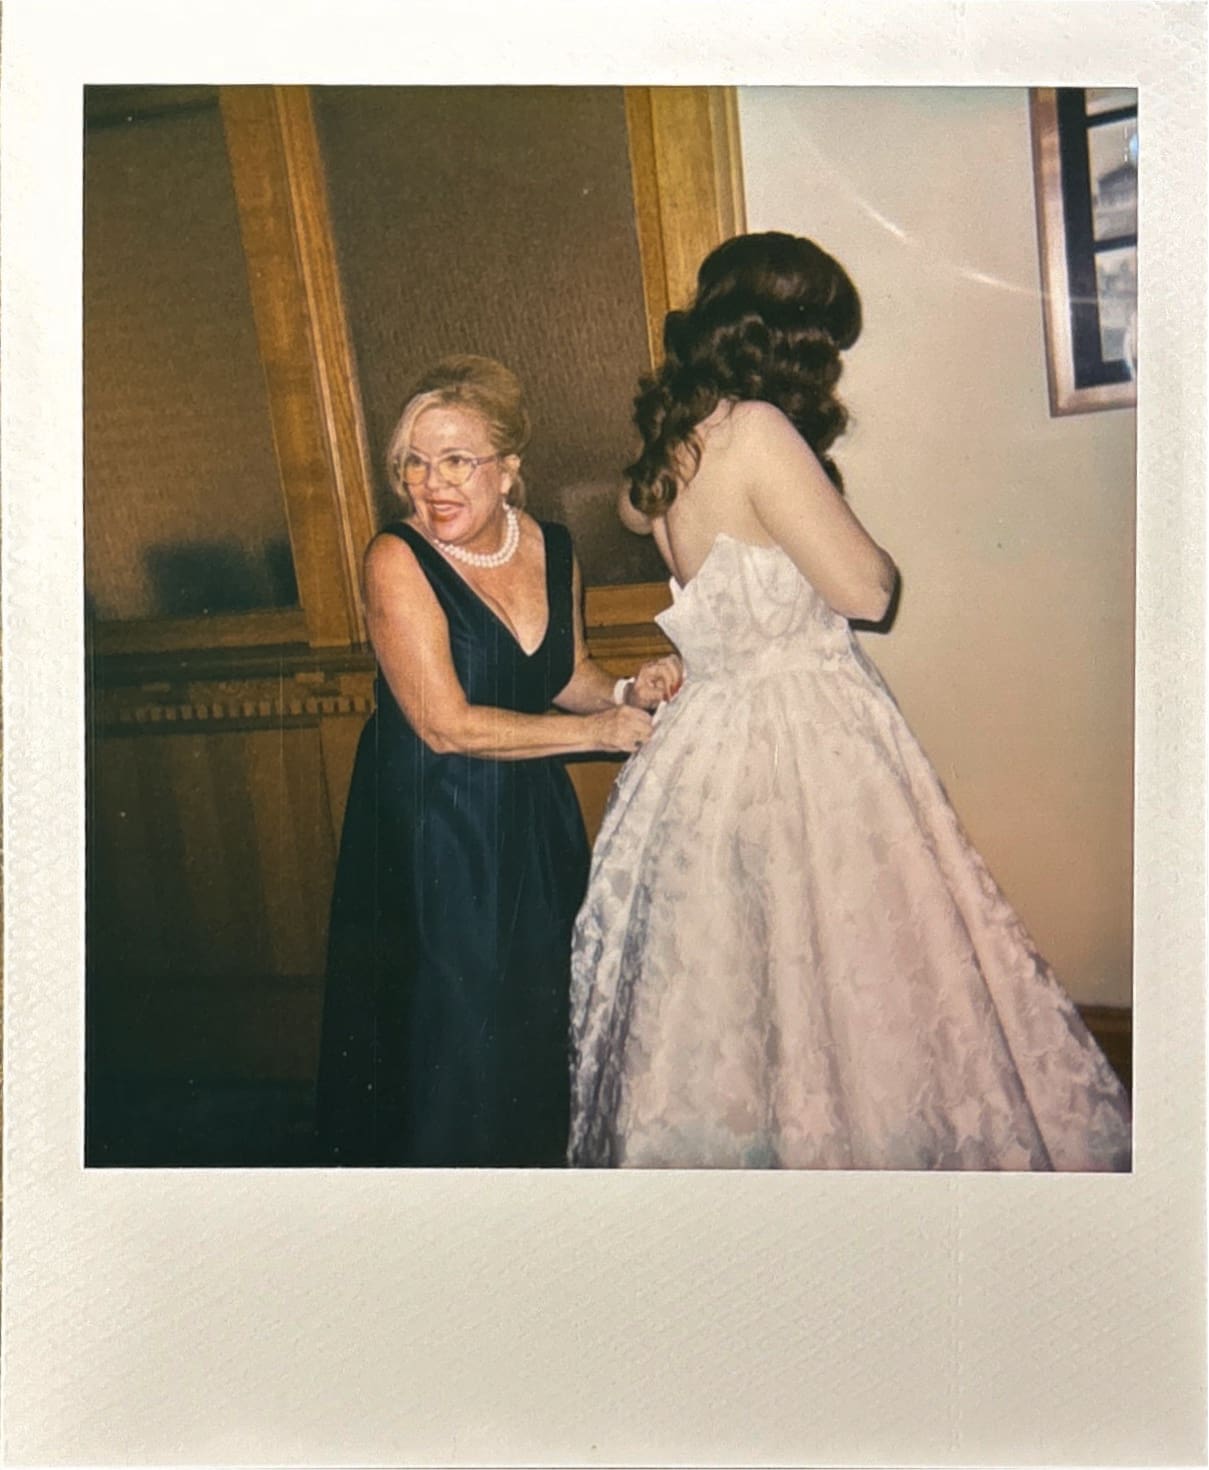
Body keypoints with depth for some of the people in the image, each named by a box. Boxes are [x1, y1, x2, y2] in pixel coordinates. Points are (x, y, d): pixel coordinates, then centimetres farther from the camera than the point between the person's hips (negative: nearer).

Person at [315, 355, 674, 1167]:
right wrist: (594, 732, -15)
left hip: (534, 822, 6)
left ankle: (541, 1154, 43)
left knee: (540, 1018, 20)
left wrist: (626, 691, -6)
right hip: (431, 832, -5)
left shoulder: (553, 549, -1)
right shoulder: (398, 560, -18)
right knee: (452, 1038, 7)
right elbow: (447, 726, -22)